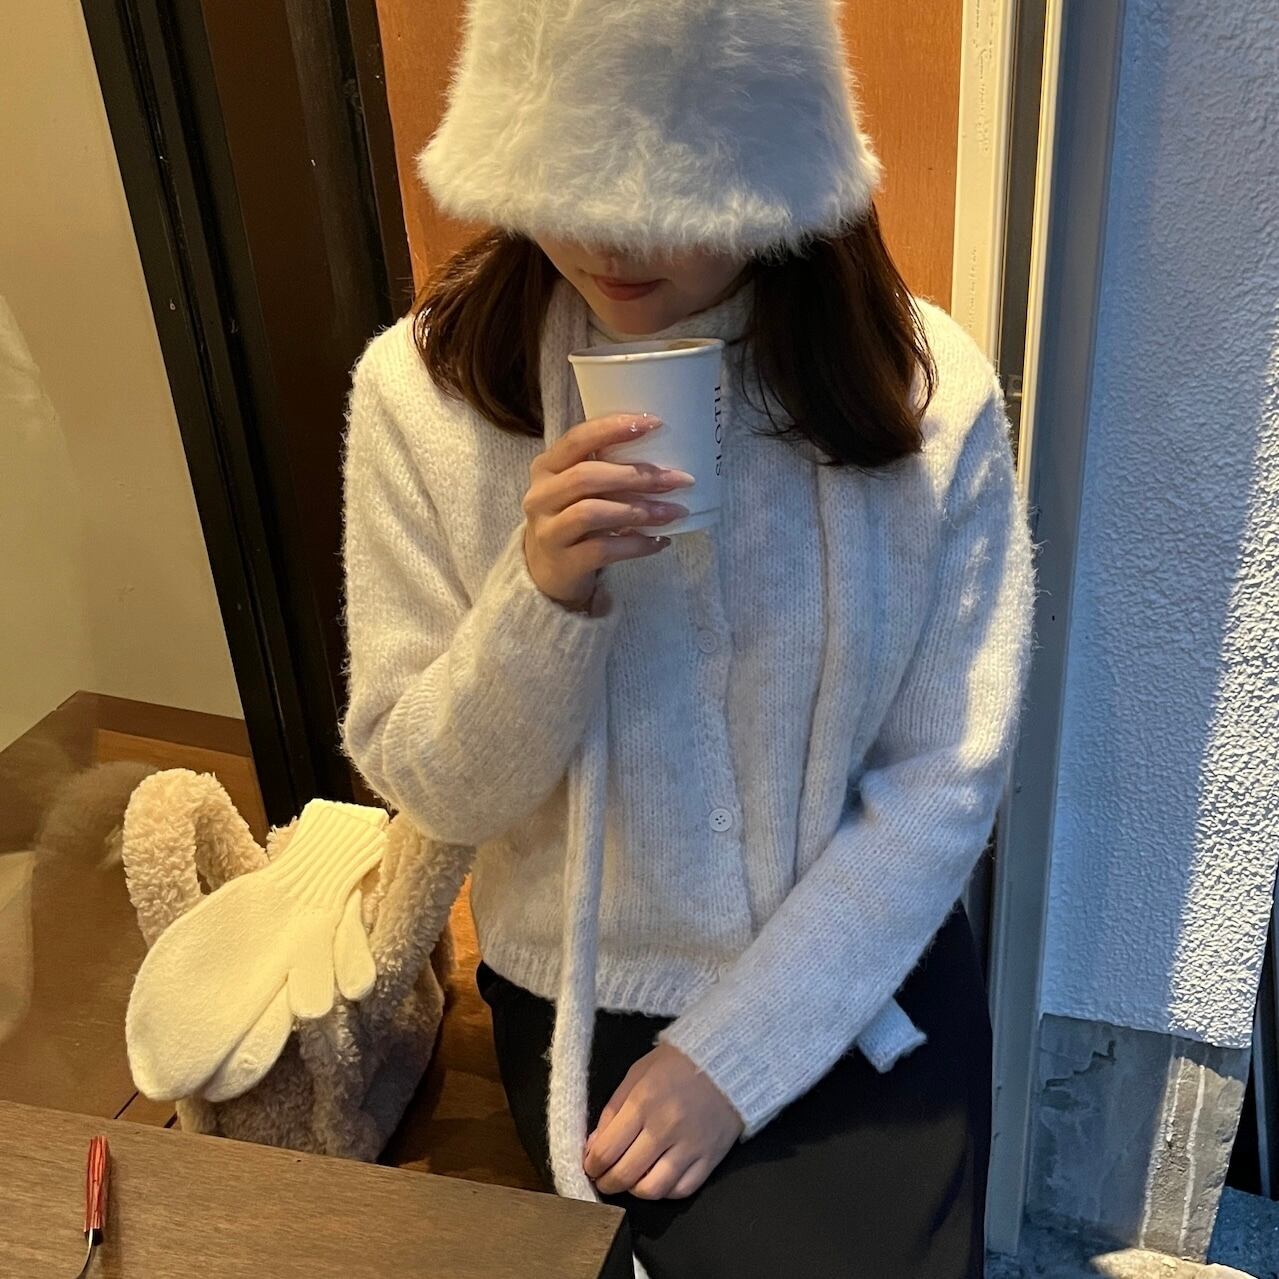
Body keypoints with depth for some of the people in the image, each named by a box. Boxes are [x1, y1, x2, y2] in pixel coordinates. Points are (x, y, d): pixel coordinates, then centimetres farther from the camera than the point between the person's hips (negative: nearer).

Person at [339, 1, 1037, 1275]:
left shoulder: (925, 387, -15)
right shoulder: (423, 387, -15)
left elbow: (946, 777, -11)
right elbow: (432, 790, -10)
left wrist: (735, 1053, -12)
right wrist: (542, 595, -30)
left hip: (867, 973, 1)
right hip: (586, 998, 0)